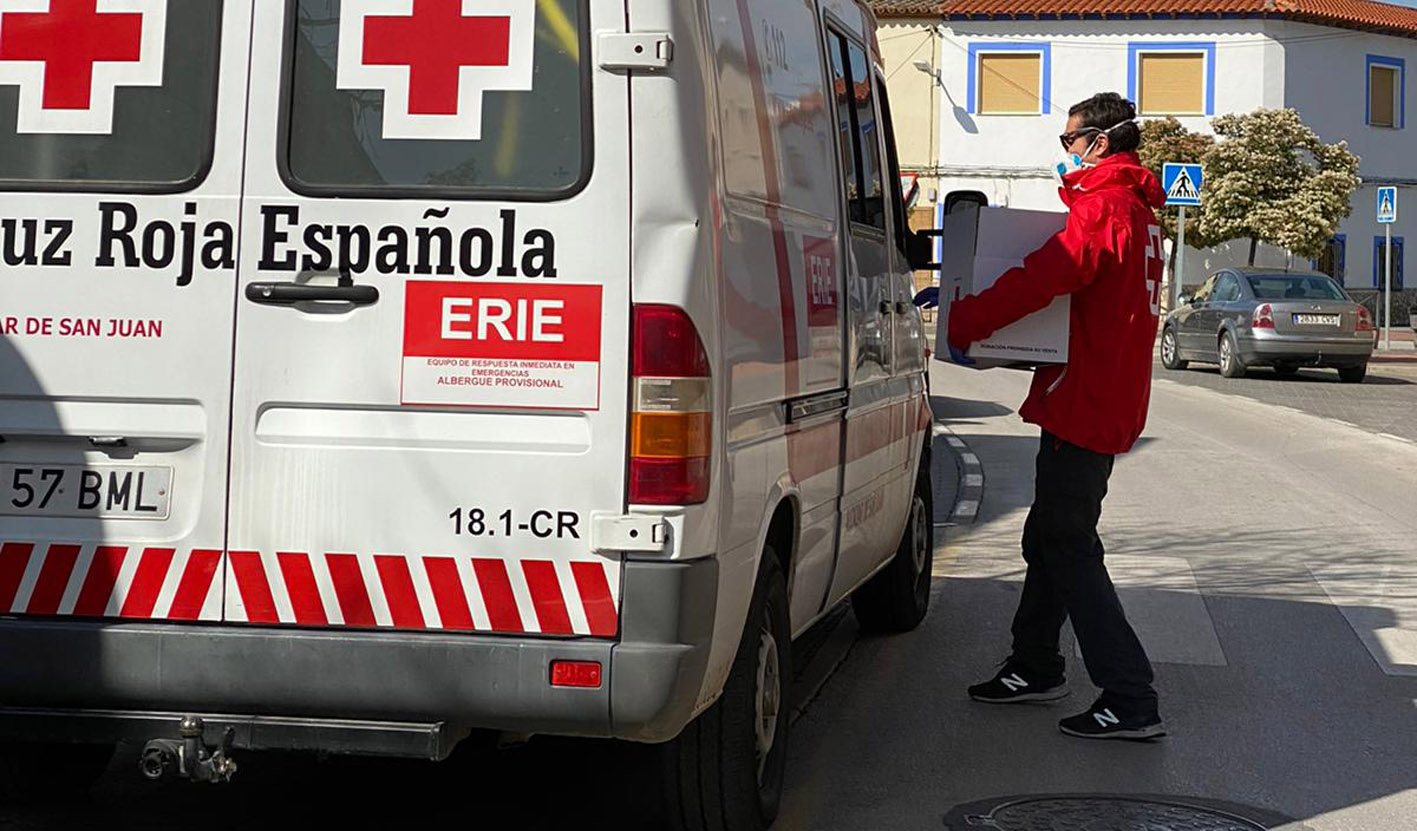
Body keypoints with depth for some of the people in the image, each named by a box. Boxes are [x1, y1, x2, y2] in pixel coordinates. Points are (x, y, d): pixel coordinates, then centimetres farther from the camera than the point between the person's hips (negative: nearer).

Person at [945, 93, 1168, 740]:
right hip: (1102, 401, 11)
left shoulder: (1105, 207, -15)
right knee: (1049, 539, 19)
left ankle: (1131, 704, -9)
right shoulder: (1135, 210, 19)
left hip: (1085, 403, -11)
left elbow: (1043, 277, -27)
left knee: (1067, 548, -8)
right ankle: (1035, 669, 32)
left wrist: (964, 322, -18)